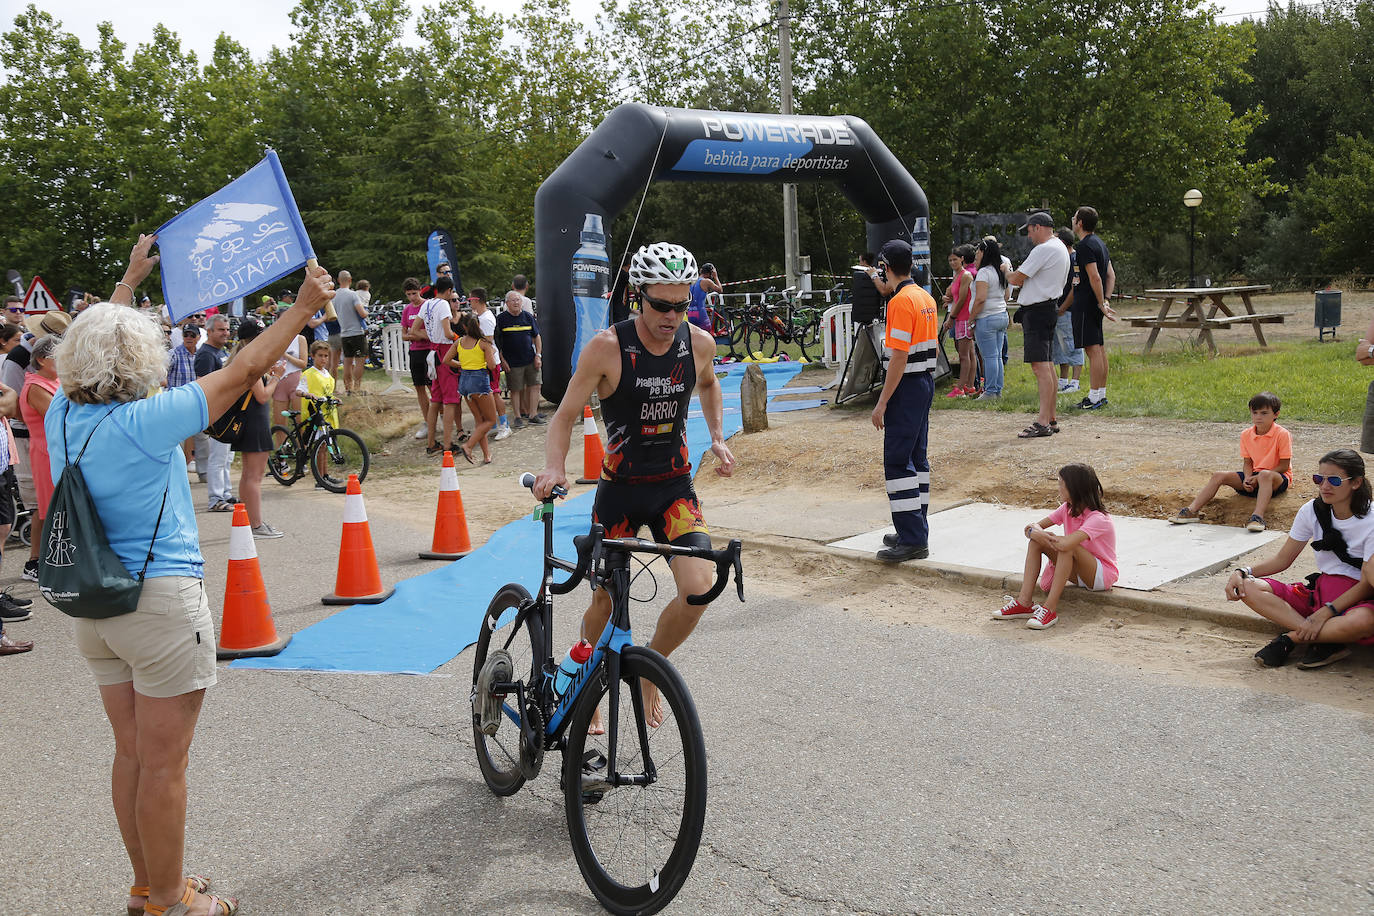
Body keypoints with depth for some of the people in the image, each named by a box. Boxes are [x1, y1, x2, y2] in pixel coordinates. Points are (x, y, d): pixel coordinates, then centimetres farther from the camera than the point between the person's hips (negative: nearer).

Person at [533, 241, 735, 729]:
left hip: (674, 486, 2)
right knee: (606, 599, 7)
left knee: (700, 587, -15)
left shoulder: (699, 343, -4)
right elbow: (564, 416, -9)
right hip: (620, 487, -2)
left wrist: (717, 437, 9)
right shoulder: (607, 347, -15)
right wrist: (553, 468, -27)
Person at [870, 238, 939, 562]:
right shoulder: (926, 298, 12)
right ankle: (915, 531, 21)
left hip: (906, 386, -10)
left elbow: (899, 356, -21)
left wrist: (882, 402, -20)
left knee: (897, 461, -7)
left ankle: (913, 539, -8)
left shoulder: (901, 301, -16)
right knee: (916, 458, 14)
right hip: (926, 381, 10)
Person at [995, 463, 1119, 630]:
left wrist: (1039, 533, -23)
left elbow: (1065, 544, -41)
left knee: (1068, 547, -36)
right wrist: (1034, 530, -28)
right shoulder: (1067, 508, 0)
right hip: (1077, 573, 8)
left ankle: (1050, 609, -35)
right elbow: (1031, 527, -2)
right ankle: (1024, 602, -20)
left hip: (1103, 575, -8)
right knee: (1036, 540, -12)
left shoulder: (1098, 519, -25)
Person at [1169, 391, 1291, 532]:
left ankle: (1258, 516, -57)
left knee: (1265, 475, -40)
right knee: (1220, 475, -13)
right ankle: (1192, 510, -23)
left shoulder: (1282, 434, -12)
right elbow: (1247, 463, 6)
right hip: (1254, 475, 6)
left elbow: (1284, 466, -13)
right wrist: (1248, 479, -16)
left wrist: (1258, 477, -21)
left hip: (1279, 477, -6)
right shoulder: (1246, 435, 3)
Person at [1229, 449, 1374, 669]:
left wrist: (1325, 613, -25)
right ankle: (1327, 641, -27)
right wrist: (1242, 572, -10)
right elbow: (1282, 560, 8)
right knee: (1248, 587, -18)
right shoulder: (1312, 511, 3)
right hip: (1318, 591, 5)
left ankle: (1290, 638, -20)